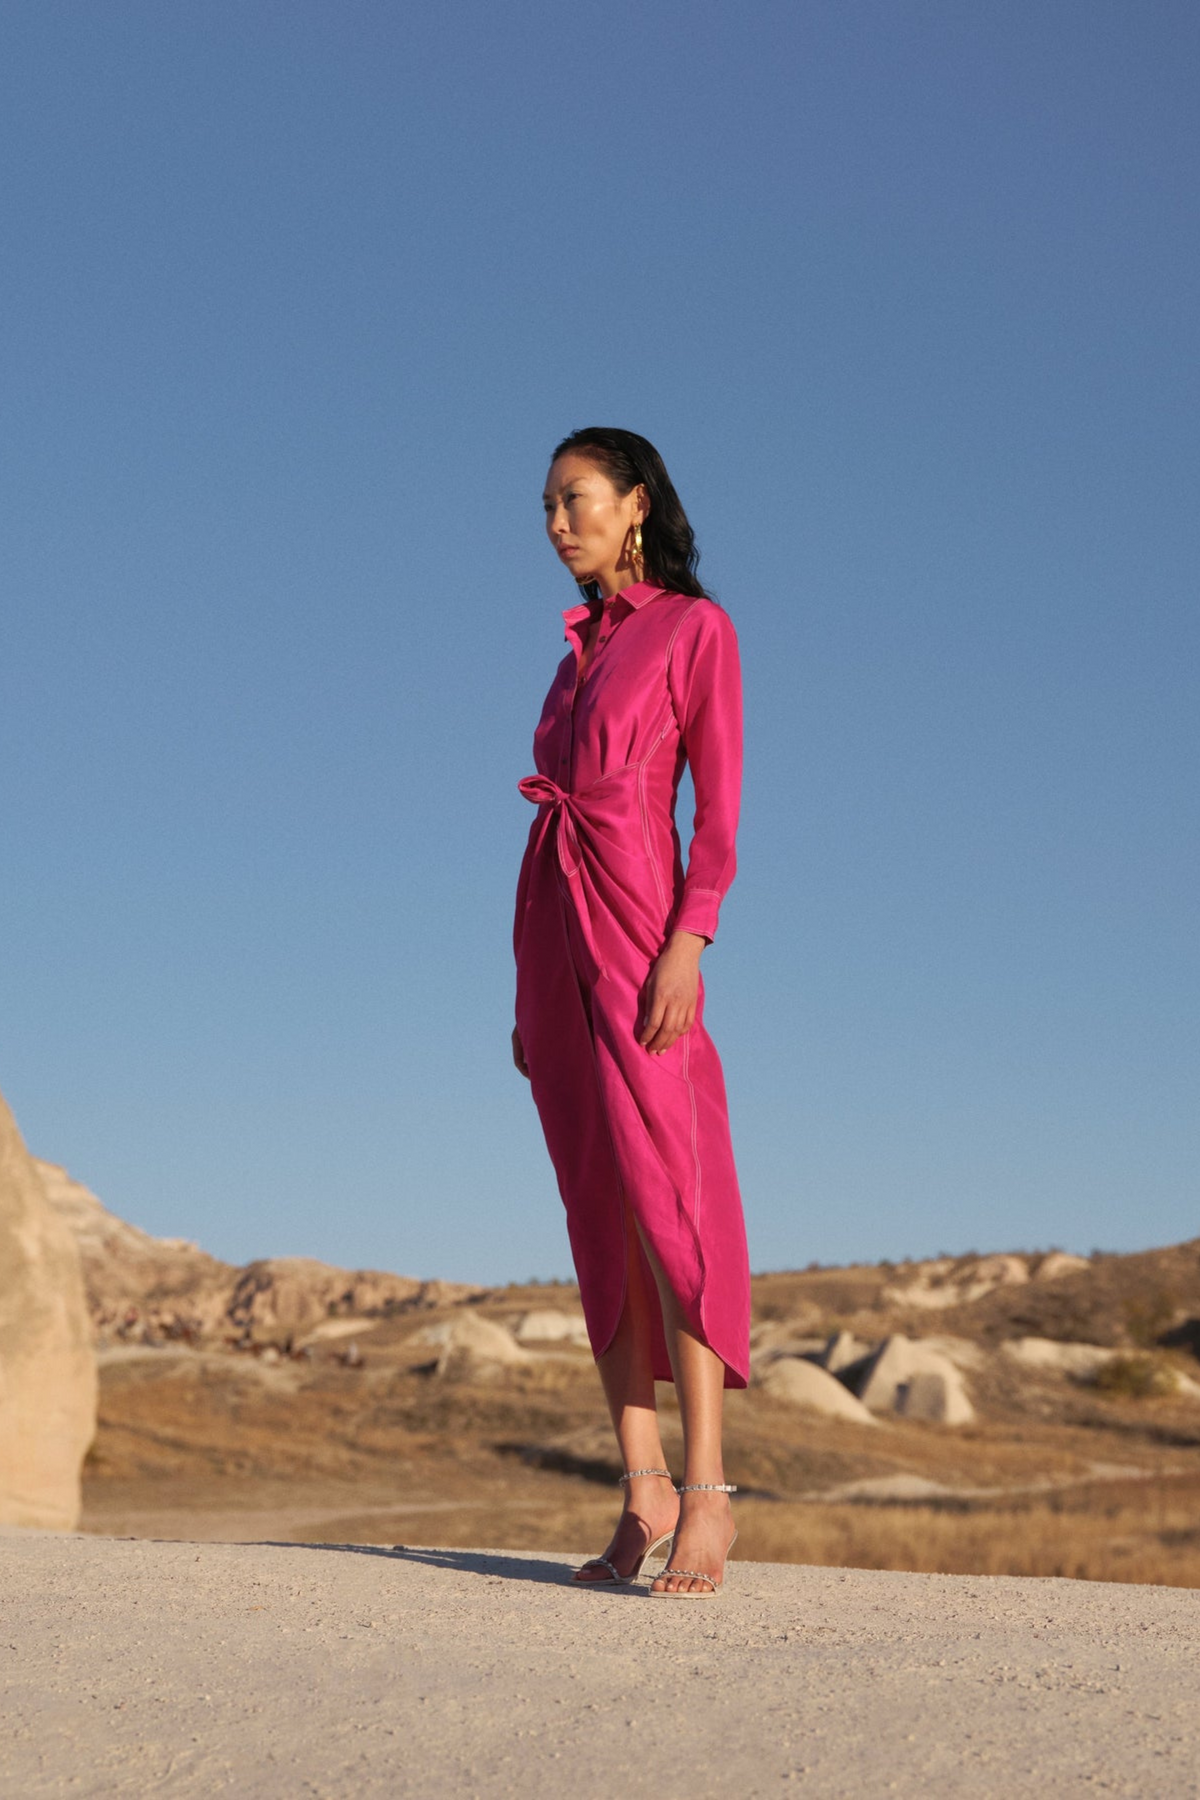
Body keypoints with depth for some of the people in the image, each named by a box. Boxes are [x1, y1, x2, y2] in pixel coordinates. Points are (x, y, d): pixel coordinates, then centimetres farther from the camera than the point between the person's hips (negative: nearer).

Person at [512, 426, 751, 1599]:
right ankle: (642, 1493, 4)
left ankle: (705, 1493, -14)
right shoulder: (581, 646, 21)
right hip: (551, 930, 7)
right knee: (598, 1212, 2)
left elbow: (719, 809, -6)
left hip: (636, 925, -7)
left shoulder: (694, 627, 2)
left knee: (658, 1195, -15)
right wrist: (529, 993, 15)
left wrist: (685, 945, -20)